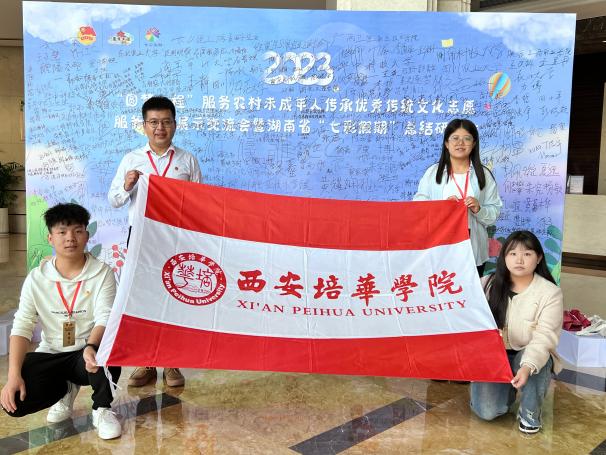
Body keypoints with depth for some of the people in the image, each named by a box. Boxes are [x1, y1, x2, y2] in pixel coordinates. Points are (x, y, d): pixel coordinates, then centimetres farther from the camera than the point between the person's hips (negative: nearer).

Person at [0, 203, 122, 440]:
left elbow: (104, 319, -19)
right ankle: (65, 390, 12)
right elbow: (22, 327, -7)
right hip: (50, 355, 2)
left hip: (88, 353, -2)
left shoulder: (102, 273, -9)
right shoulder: (37, 278, -3)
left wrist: (91, 347, -41)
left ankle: (102, 409, -6)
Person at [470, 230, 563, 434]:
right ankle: (506, 388, 18)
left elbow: (544, 337, -21)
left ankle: (530, 412, -7)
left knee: (533, 364, -37)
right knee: (486, 411, -18)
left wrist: (527, 367, -37)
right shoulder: (488, 284, -5)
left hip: (531, 356, -1)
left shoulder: (550, 293, -13)